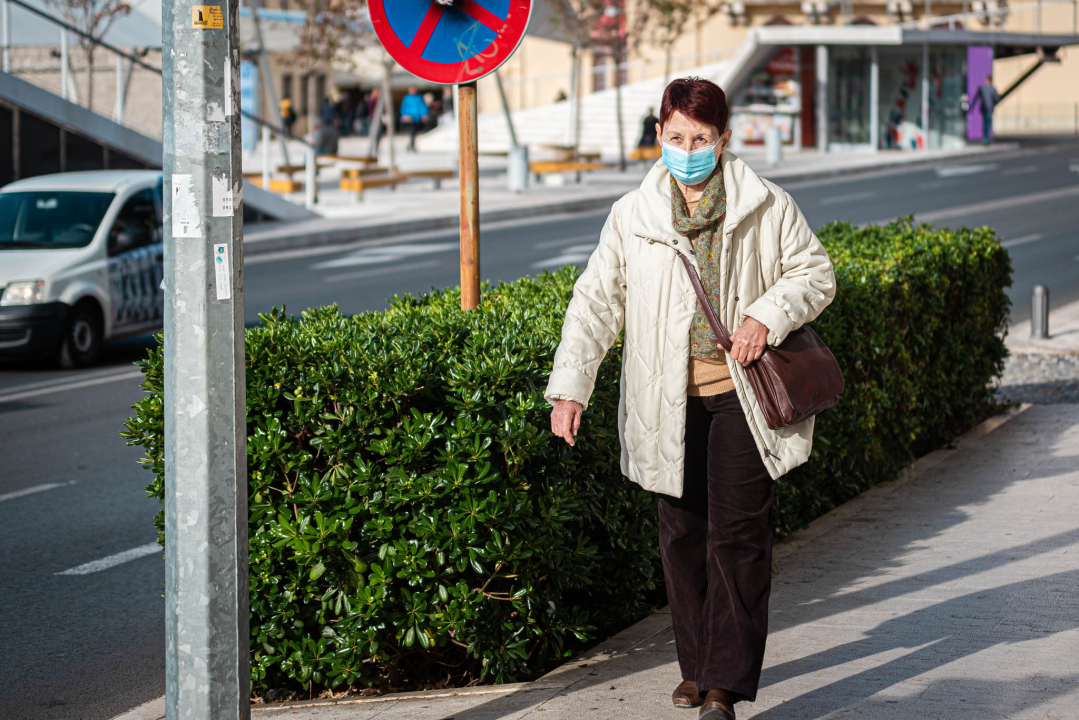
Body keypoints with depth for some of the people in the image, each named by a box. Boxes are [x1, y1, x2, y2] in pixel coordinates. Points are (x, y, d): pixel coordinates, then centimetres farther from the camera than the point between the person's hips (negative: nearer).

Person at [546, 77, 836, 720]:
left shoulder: (767, 208, 0)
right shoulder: (633, 216, 4)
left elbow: (816, 273, 7)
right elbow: (597, 302, 5)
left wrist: (768, 315, -11)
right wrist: (569, 386, -3)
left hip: (741, 391, -2)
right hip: (669, 398, 2)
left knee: (739, 532, -7)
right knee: (683, 529, 8)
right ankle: (698, 665, 23)